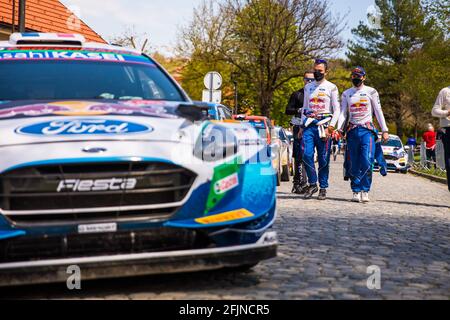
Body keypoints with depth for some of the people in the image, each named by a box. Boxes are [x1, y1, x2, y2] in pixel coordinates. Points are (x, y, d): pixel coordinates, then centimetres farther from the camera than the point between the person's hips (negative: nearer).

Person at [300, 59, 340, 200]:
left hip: (324, 125, -3)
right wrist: (302, 126, 14)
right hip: (309, 125, 3)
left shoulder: (331, 87, 4)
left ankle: (323, 188, 8)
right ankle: (312, 184, 2)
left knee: (323, 159, -1)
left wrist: (330, 127, -11)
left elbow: (337, 110, 0)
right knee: (307, 154, -12)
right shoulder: (308, 87, 18)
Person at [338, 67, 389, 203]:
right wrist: (339, 129, -5)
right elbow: (343, 113, 11)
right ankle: (356, 191, 6)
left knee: (367, 161, -15)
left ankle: (365, 191, -8)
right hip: (352, 130, 3)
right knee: (354, 164, 1)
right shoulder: (346, 94, 15)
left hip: (367, 130, -3)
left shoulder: (371, 92, 7)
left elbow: (378, 111, 6)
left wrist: (385, 130, -1)